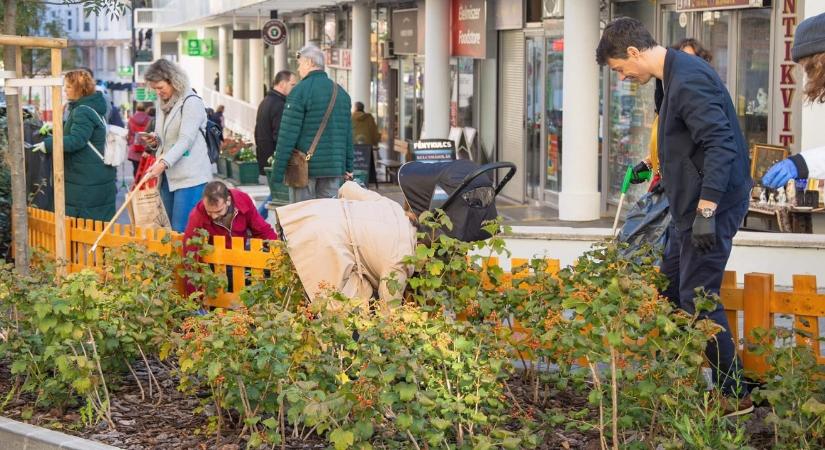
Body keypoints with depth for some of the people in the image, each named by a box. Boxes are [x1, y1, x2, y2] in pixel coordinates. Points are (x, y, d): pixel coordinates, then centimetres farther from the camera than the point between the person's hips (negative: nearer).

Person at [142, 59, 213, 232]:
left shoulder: (191, 103, -10)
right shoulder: (163, 104, 16)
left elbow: (185, 140, -20)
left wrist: (163, 163, -30)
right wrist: (155, 141, 1)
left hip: (190, 178, -8)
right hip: (168, 176, 8)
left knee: (182, 230, -10)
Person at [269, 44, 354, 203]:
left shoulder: (300, 91, -9)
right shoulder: (342, 93, 12)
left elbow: (287, 134, -12)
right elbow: (348, 134, 13)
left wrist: (277, 172, -10)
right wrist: (348, 167, 18)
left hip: (304, 169, -5)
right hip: (333, 170, 6)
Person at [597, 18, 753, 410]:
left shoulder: (688, 81, -20)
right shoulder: (677, 74, 13)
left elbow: (720, 143, -27)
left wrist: (706, 210, -30)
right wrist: (668, 179, 29)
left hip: (710, 206, -11)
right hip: (693, 205, 11)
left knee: (698, 300, -6)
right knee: (670, 287, 17)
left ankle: (734, 394, 2)